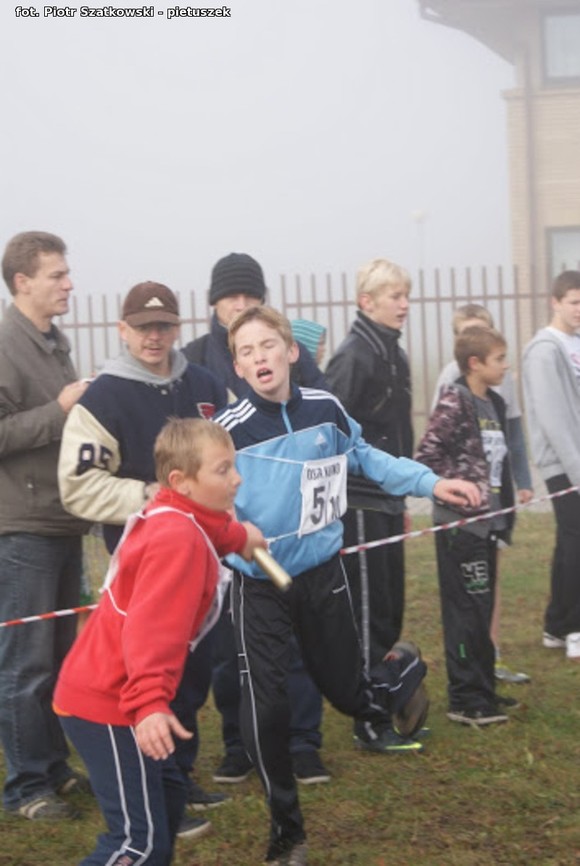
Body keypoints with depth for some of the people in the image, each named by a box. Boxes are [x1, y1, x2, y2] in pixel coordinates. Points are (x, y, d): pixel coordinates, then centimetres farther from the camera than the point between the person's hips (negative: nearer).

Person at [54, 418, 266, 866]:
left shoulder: (174, 520, 9)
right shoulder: (179, 539, -21)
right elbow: (151, 627, -34)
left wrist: (237, 537, 33)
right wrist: (148, 703, -43)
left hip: (104, 689, 11)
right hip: (108, 703, -10)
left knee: (168, 795, 22)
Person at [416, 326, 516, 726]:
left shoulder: (494, 403, 12)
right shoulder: (455, 402, -14)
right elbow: (427, 455, -20)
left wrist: (506, 512, 14)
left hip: (486, 522, 8)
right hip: (460, 523, -8)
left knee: (481, 609, 14)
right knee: (467, 610, -4)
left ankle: (483, 690, 24)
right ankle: (466, 701, 2)